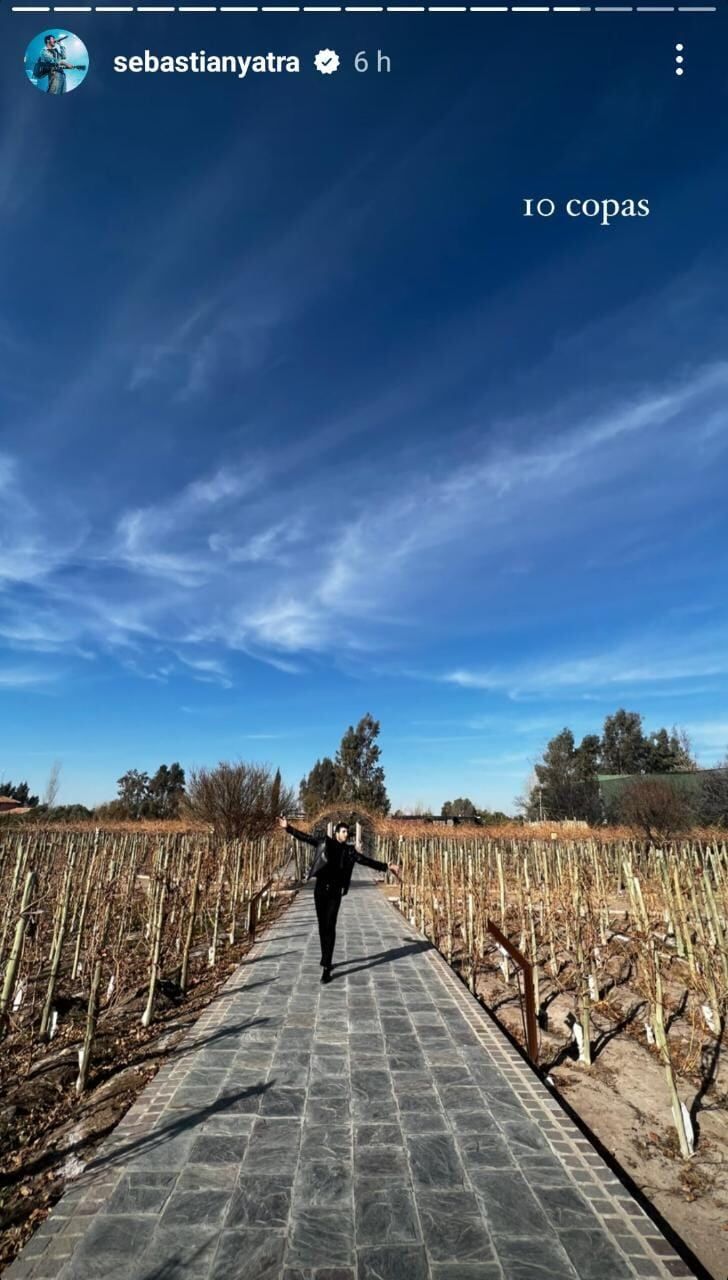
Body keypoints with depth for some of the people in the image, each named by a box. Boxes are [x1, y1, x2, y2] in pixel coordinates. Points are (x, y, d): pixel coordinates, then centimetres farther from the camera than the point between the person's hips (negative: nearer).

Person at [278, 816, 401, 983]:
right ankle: (326, 960, 28)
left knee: (330, 927, -6)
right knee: (322, 927, 10)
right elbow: (305, 837, 2)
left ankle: (327, 968, -4)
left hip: (335, 892, -1)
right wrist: (288, 828, -3)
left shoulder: (349, 850, 3)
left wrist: (386, 866, -3)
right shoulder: (325, 842, 1)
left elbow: (366, 861, 3)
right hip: (320, 889, 1)